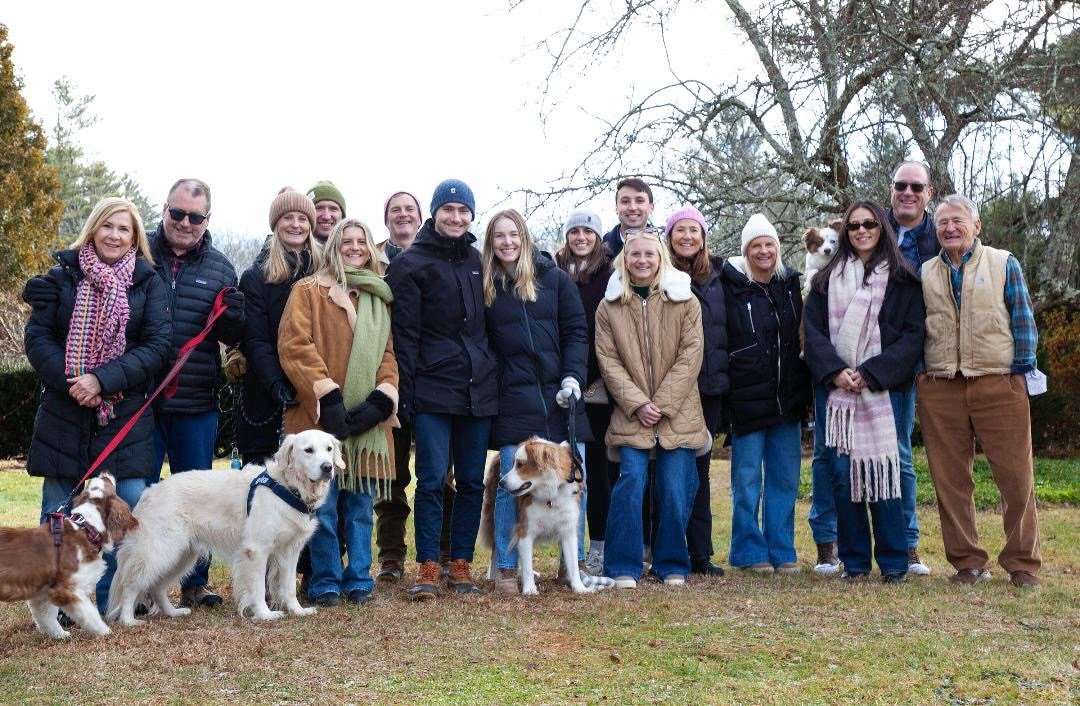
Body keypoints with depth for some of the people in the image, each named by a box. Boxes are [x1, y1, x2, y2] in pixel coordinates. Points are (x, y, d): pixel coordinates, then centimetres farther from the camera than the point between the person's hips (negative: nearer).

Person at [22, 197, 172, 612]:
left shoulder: (149, 283, 4)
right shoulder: (62, 275, 5)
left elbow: (158, 345, -5)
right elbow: (37, 337, 0)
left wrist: (103, 380, -16)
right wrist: (70, 382, -15)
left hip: (126, 413, 0)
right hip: (65, 410, 0)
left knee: (130, 506, -4)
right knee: (58, 511, 5)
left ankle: (106, 600, 10)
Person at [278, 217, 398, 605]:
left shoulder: (379, 298, 19)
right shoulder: (308, 291, 4)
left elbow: (389, 352, 14)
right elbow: (294, 345, -7)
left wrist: (383, 394, -4)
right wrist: (327, 394, -15)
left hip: (367, 417, 4)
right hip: (323, 414, -4)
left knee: (360, 504, 8)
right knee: (323, 504, -1)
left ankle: (358, 578, 17)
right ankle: (325, 582, 10)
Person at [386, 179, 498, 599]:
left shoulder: (477, 261, 15)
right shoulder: (411, 264, -1)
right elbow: (404, 334, -6)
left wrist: (493, 374, 12)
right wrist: (406, 392, -11)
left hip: (479, 390, 5)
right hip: (432, 391, -5)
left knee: (472, 481, 7)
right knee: (432, 480, -6)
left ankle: (461, 564, 16)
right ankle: (427, 568, 2)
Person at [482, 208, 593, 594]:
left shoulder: (554, 278, 5)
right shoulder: (486, 286, 6)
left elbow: (576, 331, 3)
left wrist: (573, 377, -8)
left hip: (561, 396, 1)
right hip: (513, 401, -1)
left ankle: (575, 562, 18)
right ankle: (506, 568, 10)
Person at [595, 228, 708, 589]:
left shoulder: (685, 301, 3)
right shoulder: (609, 306, 5)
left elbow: (691, 356, -2)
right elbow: (608, 360, 0)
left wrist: (662, 403, -10)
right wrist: (637, 404, -11)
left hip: (678, 414, 0)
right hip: (630, 415, 0)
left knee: (675, 490, -1)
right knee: (630, 483, -10)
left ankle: (672, 566, 15)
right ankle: (623, 568, 0)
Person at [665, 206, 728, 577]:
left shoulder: (716, 275, 12)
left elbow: (725, 330, 17)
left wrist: (723, 375, 10)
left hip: (709, 387, 4)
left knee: (700, 466, 10)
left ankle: (700, 553, 16)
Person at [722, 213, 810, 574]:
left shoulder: (789, 283, 10)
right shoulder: (731, 287, -6)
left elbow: (800, 337, 16)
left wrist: (802, 390, 11)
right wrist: (725, 390, -11)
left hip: (786, 397, 5)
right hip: (748, 399, -5)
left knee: (785, 479, 10)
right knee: (747, 481, 2)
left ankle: (781, 550, 19)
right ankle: (750, 551, 14)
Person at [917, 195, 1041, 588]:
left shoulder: (1004, 264, 7)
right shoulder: (925, 274, 13)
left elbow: (1023, 320, 5)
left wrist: (1022, 370, -2)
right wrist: (918, 374, 5)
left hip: (998, 383, -2)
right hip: (940, 388, 2)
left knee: (1015, 476, -1)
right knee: (949, 479, 4)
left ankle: (1022, 563, 12)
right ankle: (967, 562, 15)